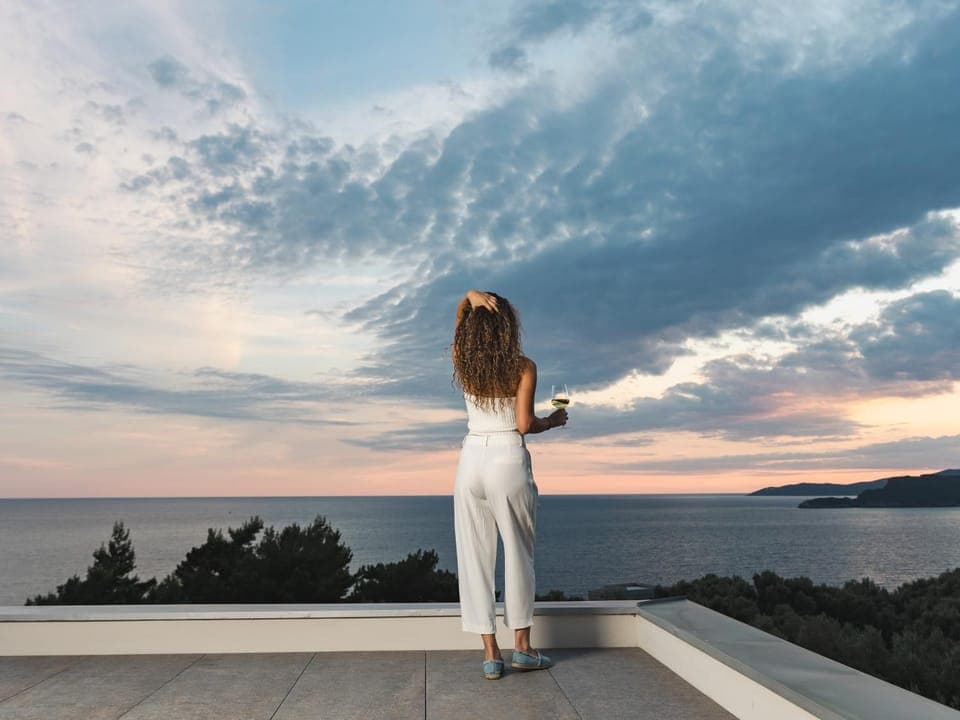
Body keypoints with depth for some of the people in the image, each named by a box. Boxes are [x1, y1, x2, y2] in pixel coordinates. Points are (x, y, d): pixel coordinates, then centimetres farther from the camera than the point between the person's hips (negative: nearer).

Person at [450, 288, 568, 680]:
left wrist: (471, 296, 0)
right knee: (518, 553, 12)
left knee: (475, 556, 7)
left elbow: (461, 313, 20)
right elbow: (524, 424, -10)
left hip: (471, 460, 3)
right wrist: (552, 421, 10)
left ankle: (490, 653, 11)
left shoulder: (463, 363, 4)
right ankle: (522, 647, 19)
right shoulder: (524, 367, -6)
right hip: (509, 461, -3)